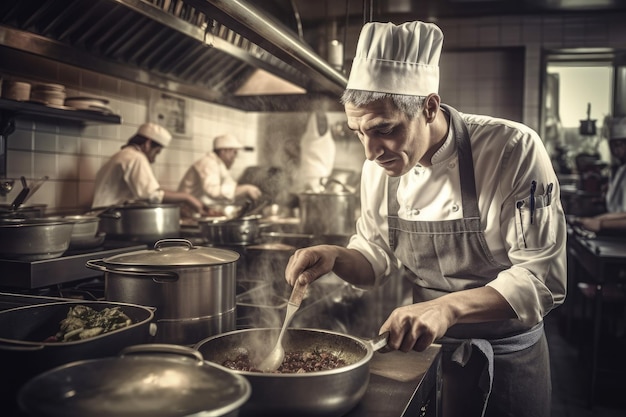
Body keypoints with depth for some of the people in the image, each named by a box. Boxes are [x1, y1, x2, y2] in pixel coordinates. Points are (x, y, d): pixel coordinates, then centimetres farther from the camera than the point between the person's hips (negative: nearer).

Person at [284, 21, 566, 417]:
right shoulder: (379, 166, -8)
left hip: (507, 357, -4)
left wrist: (449, 307, -38)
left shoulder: (513, 151, -24)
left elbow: (541, 278, -23)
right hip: (423, 346, 4)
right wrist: (335, 258, -18)